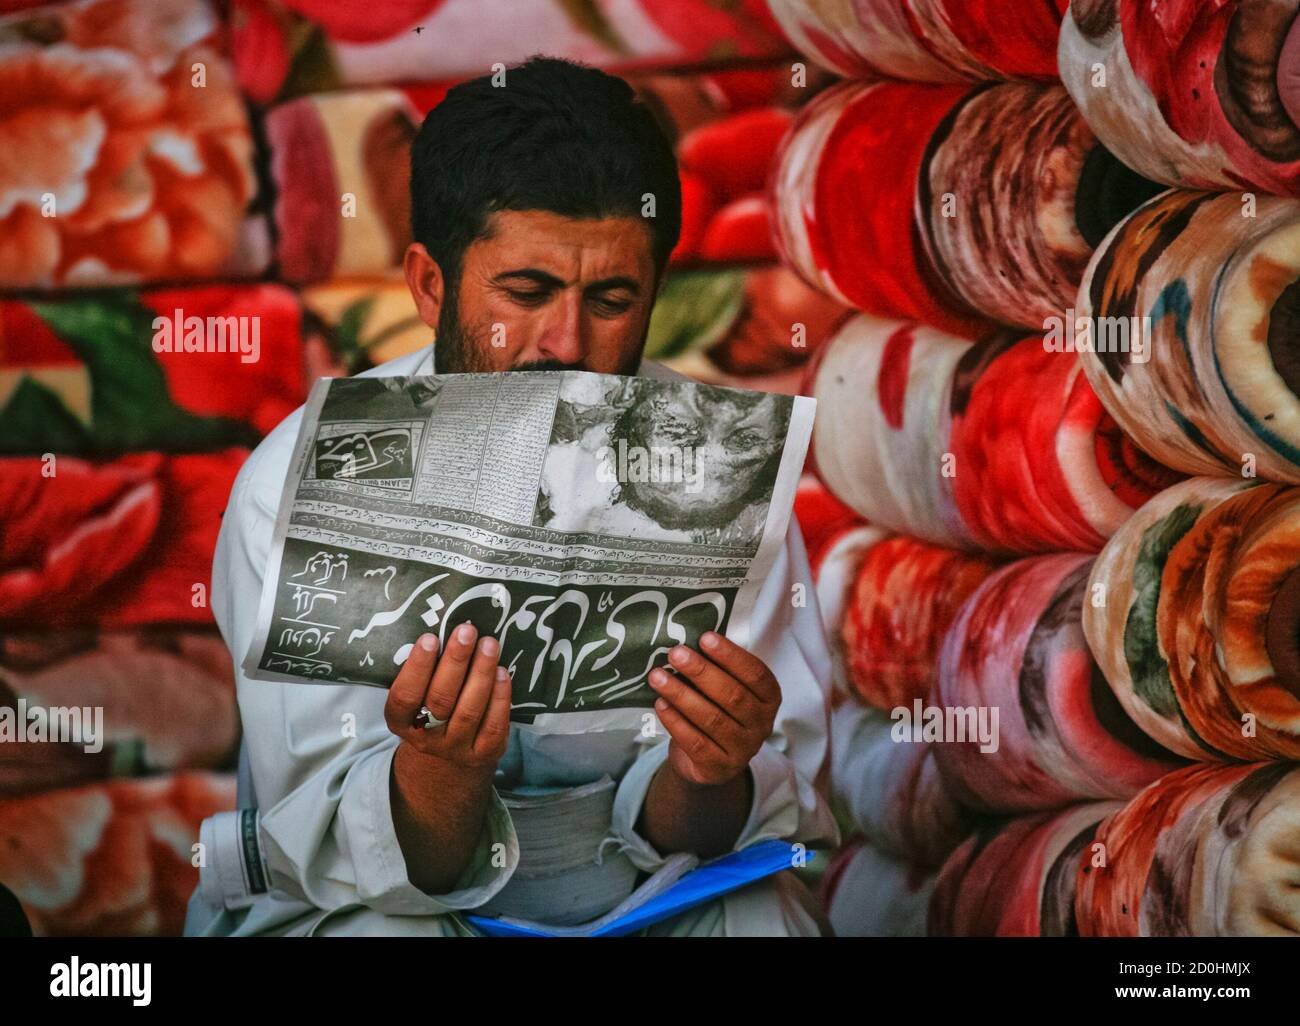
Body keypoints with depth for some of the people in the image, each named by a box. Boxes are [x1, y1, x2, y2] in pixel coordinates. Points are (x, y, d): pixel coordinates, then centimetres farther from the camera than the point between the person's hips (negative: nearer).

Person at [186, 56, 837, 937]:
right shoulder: (303, 480, -16)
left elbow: (682, 832, -9)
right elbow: (338, 859, -18)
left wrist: (708, 775, -32)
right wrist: (442, 764, -39)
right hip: (379, 901, -2)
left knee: (762, 915, -27)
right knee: (381, 935, -33)